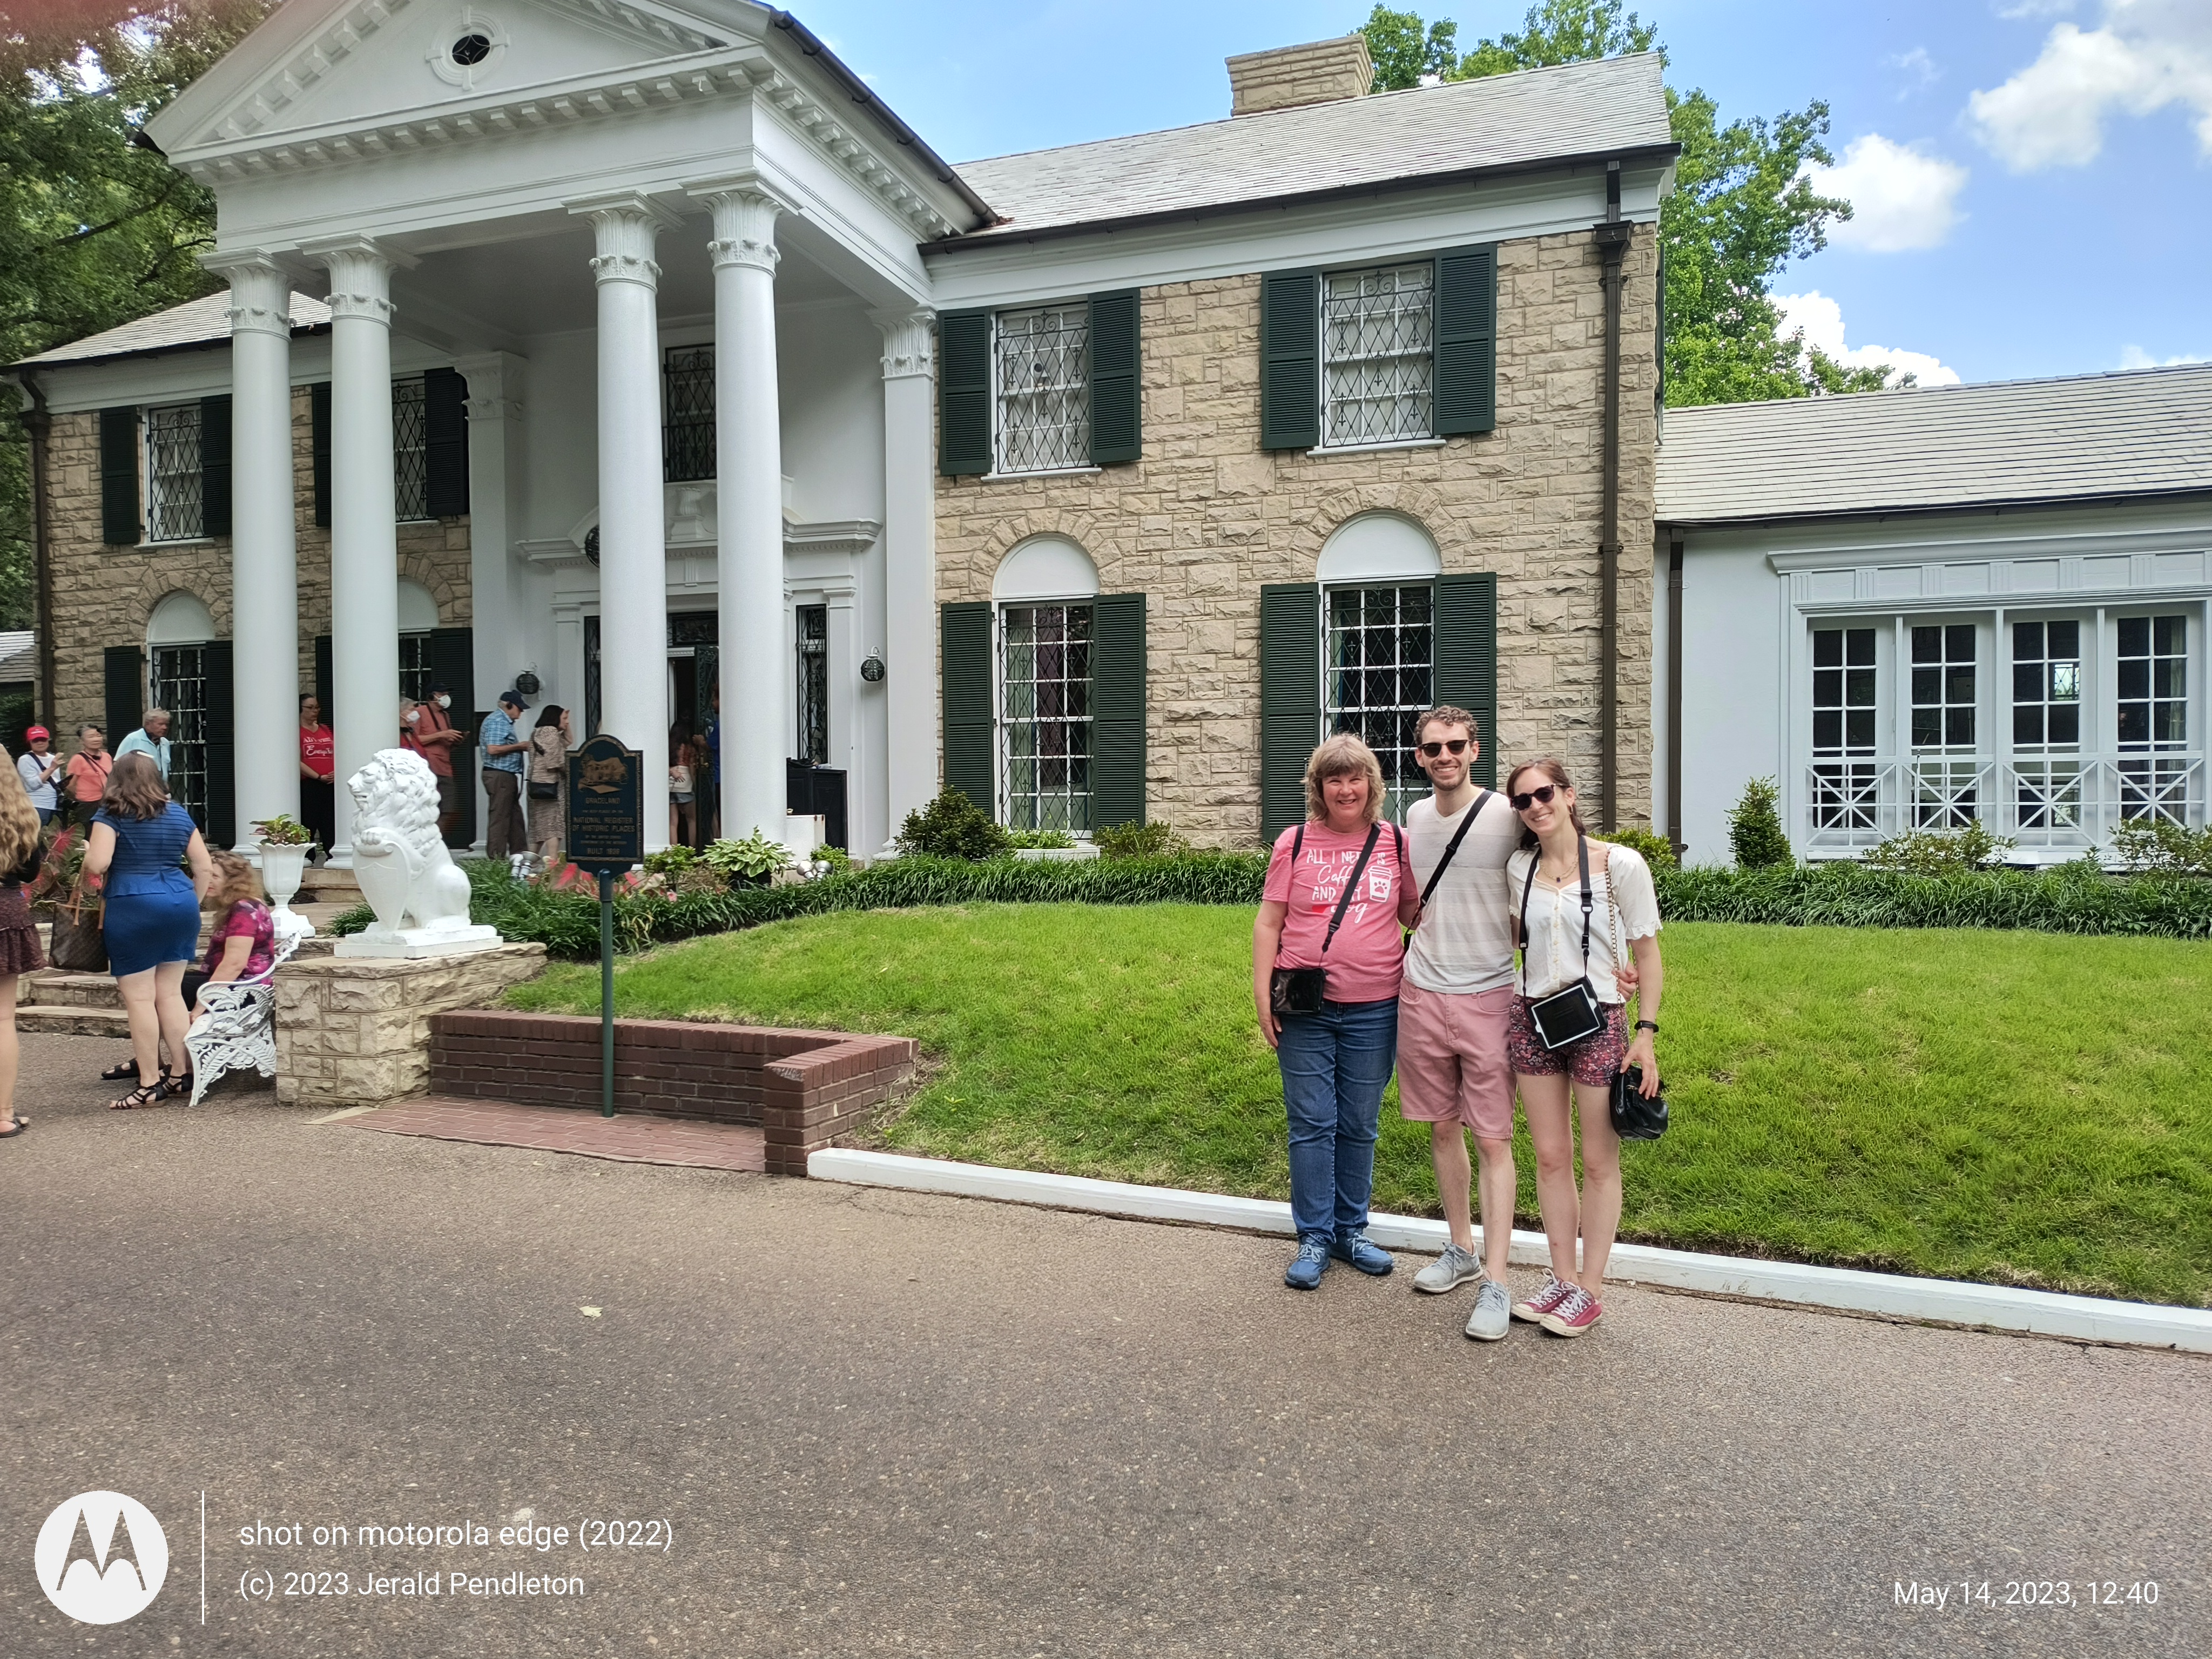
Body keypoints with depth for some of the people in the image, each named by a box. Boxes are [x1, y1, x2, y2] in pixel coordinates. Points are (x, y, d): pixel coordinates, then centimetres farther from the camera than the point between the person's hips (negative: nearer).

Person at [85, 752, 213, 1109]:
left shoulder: (111, 816, -4)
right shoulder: (178, 814, 11)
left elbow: (97, 865, -15)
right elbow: (204, 868, 11)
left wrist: (86, 854, 7)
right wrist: (192, 906, 21)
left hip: (133, 908, -5)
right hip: (180, 904, 6)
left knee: (139, 999, 1)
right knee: (170, 993, 13)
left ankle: (150, 1084, 4)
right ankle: (184, 1073, 16)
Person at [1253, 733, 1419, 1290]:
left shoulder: (1396, 843, 5)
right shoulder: (1296, 842, 1)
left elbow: (1417, 915, 14)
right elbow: (1268, 923, 1)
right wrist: (1263, 995, -4)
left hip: (1374, 1010, 1)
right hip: (1305, 1009, -1)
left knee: (1359, 1126, 11)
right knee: (1312, 1123, 3)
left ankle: (1351, 1230, 26)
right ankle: (1313, 1238, 15)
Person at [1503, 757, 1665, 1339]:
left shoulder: (1619, 865, -9)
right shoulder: (1519, 868, 4)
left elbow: (1647, 952, -6)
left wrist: (1646, 1034, -10)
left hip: (1598, 1022, -4)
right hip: (1533, 1019, 4)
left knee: (1598, 1162, 6)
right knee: (1550, 1157, 11)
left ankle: (1590, 1291, 18)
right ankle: (1562, 1279, 24)